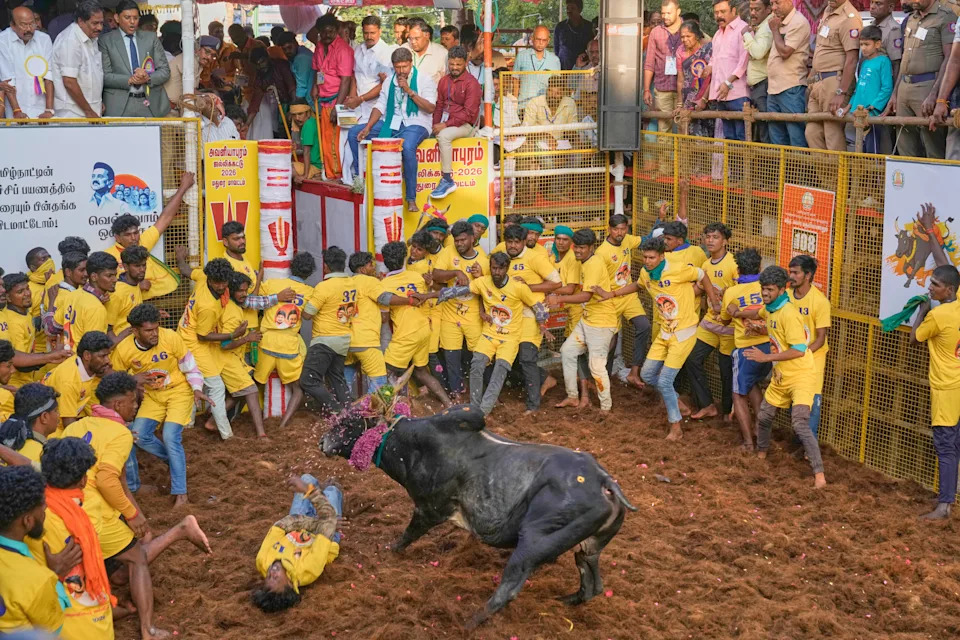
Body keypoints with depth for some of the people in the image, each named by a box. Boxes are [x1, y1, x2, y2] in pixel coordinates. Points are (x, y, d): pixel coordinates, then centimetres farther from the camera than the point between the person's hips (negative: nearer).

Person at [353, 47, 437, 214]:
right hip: (391, 123, 6)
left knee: (407, 146, -40)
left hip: (416, 124, -6)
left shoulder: (424, 79, -3)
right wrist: (368, 127, -3)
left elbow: (430, 108, -13)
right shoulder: (389, 81, 14)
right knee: (354, 133, -6)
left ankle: (411, 199, -32)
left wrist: (409, 91, -18)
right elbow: (380, 106, 11)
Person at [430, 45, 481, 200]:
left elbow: (468, 113, -13)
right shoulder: (444, 80, 15)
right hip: (444, 124, 7)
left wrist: (446, 125, -18)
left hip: (464, 125, -7)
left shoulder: (471, 83, -7)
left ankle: (447, 180, -30)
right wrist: (436, 124, -1)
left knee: (444, 135, -34)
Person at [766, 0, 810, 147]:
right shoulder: (780, 22, 17)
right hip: (773, 88, 9)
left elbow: (784, 52, -17)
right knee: (776, 139, 12)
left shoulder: (799, 23, -10)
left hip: (791, 89, -9)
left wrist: (775, 29, -6)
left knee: (796, 136, -9)